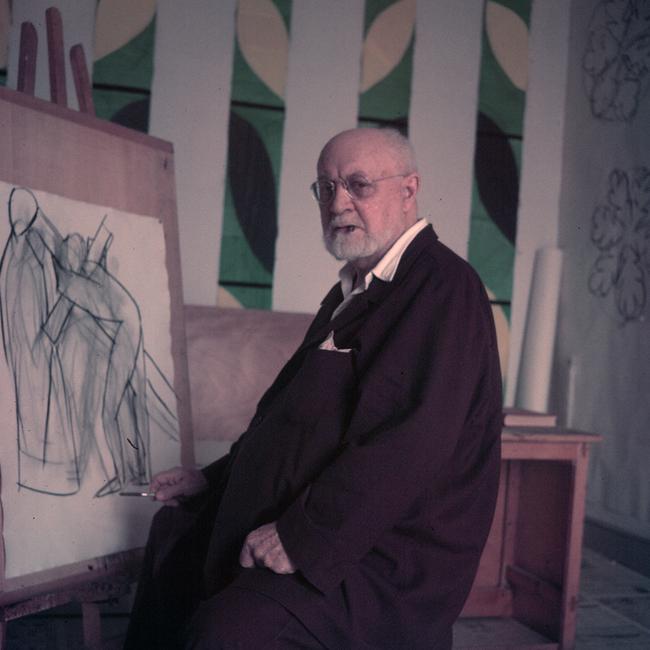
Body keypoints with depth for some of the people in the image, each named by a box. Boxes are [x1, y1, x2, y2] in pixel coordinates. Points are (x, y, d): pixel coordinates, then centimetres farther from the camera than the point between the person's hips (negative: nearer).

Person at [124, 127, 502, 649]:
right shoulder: (350, 292, 16)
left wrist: (300, 537, -27)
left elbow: (413, 444, -28)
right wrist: (212, 479, 16)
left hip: (391, 563, -10)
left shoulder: (444, 287, -17)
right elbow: (293, 412, 22)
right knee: (173, 530, 25)